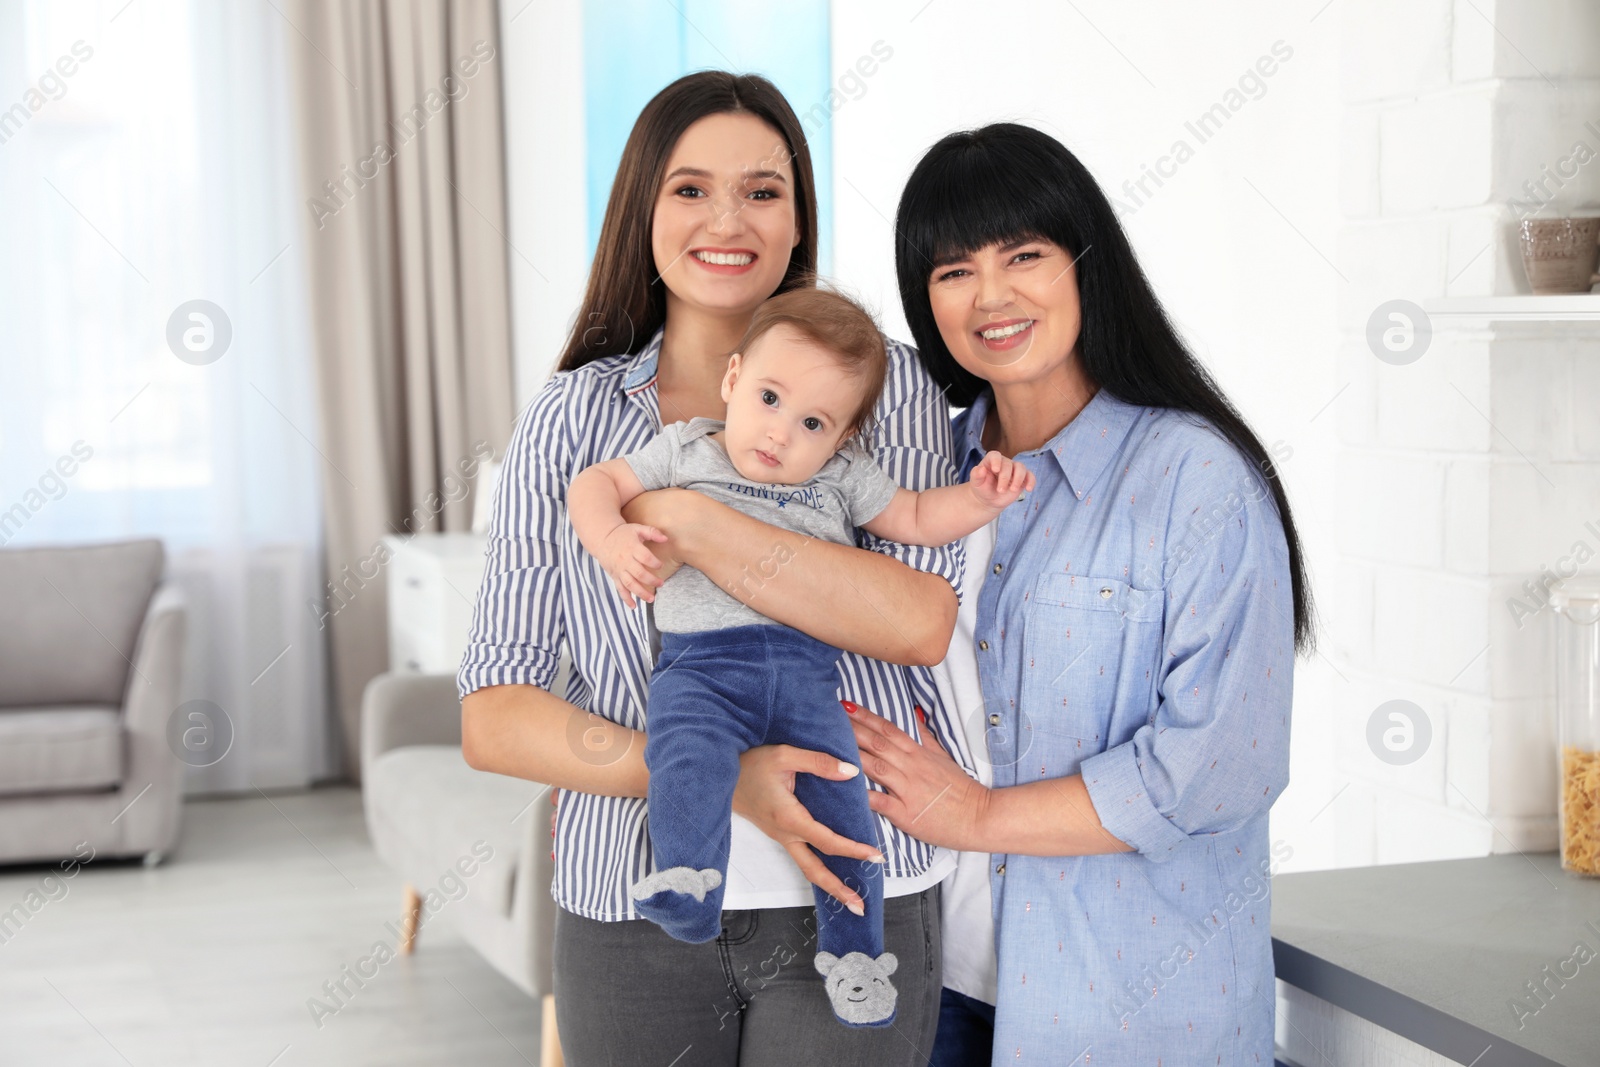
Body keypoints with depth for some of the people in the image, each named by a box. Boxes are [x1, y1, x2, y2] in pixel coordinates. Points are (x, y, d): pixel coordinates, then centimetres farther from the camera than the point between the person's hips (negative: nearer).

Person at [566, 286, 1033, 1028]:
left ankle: (852, 950, 6)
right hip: (699, 662, -2)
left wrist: (978, 497, 4)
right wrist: (611, 539, -8)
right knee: (688, 760, -32)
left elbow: (917, 520, 22)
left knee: (841, 795, -9)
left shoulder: (842, 478, 19)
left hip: (805, 667, 2)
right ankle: (684, 890, -37)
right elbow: (596, 484, 13)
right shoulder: (685, 452, 14)